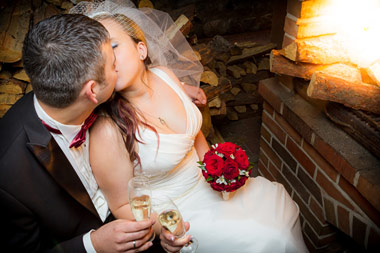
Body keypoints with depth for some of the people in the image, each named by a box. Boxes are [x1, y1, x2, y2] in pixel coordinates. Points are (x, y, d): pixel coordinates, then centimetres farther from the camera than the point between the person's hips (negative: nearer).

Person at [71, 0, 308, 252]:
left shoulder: (165, 75, -11)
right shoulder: (108, 131, -30)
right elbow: (123, 205, -15)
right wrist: (162, 226, -31)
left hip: (202, 182, 6)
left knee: (279, 200, 7)